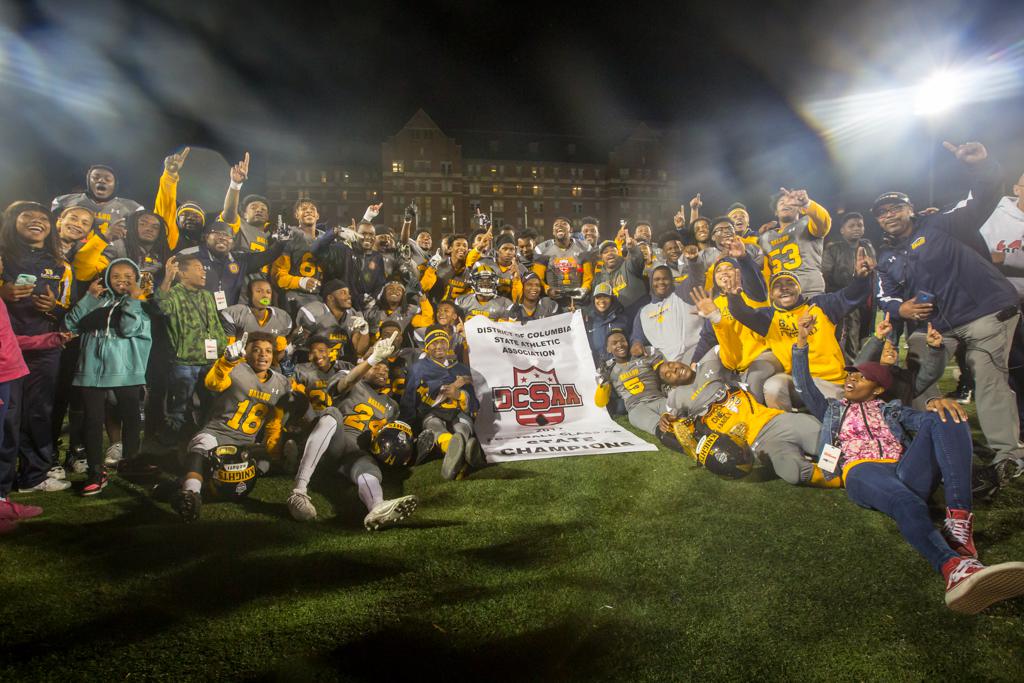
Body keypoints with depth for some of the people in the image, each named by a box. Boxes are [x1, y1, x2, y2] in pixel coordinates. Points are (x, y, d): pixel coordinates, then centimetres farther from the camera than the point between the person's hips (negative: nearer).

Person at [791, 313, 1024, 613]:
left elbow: (925, 420, 13)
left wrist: (937, 403, -12)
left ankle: (958, 521, -42)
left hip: (907, 472, 3)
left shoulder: (892, 410, 34)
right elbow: (804, 386, 20)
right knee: (905, 502, -40)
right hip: (861, 471, -2)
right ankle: (955, 566, -69)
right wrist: (801, 341, 8)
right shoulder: (832, 409, 35)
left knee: (947, 416, -24)